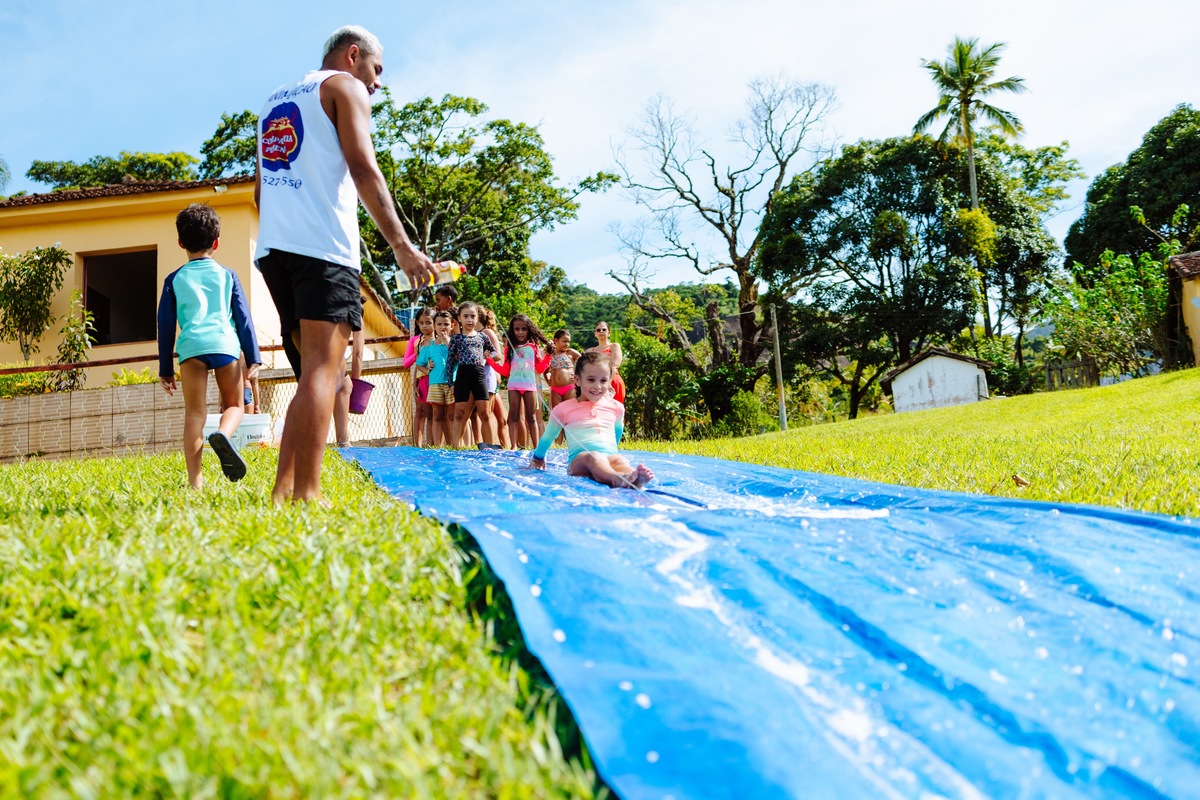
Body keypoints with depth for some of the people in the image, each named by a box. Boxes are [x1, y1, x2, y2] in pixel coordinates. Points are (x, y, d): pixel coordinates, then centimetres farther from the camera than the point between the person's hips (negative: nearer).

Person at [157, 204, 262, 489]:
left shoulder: (174, 280, 16)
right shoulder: (227, 275, 15)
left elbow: (165, 326, 15)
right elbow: (243, 318, 11)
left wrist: (165, 369, 19)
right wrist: (253, 357, 12)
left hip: (191, 347, 0)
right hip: (225, 344, 0)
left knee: (194, 412, 3)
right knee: (234, 404, 13)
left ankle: (195, 479, -5)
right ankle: (223, 433, -21)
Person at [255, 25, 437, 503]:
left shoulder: (275, 101, 29)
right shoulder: (344, 86, 6)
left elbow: (261, 190, 26)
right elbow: (362, 168, -9)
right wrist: (401, 245, -13)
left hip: (272, 247, 8)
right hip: (322, 247, -8)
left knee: (321, 371, 11)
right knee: (322, 368, -12)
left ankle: (283, 490, 4)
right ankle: (306, 495, -18)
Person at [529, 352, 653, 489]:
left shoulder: (616, 407, 17)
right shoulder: (564, 409, 9)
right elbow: (548, 436, 26)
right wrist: (538, 457, 40)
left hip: (609, 457, 3)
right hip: (579, 460, -3)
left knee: (619, 460, -36)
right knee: (594, 457, -40)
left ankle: (633, 479, -70)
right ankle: (617, 479, -71)